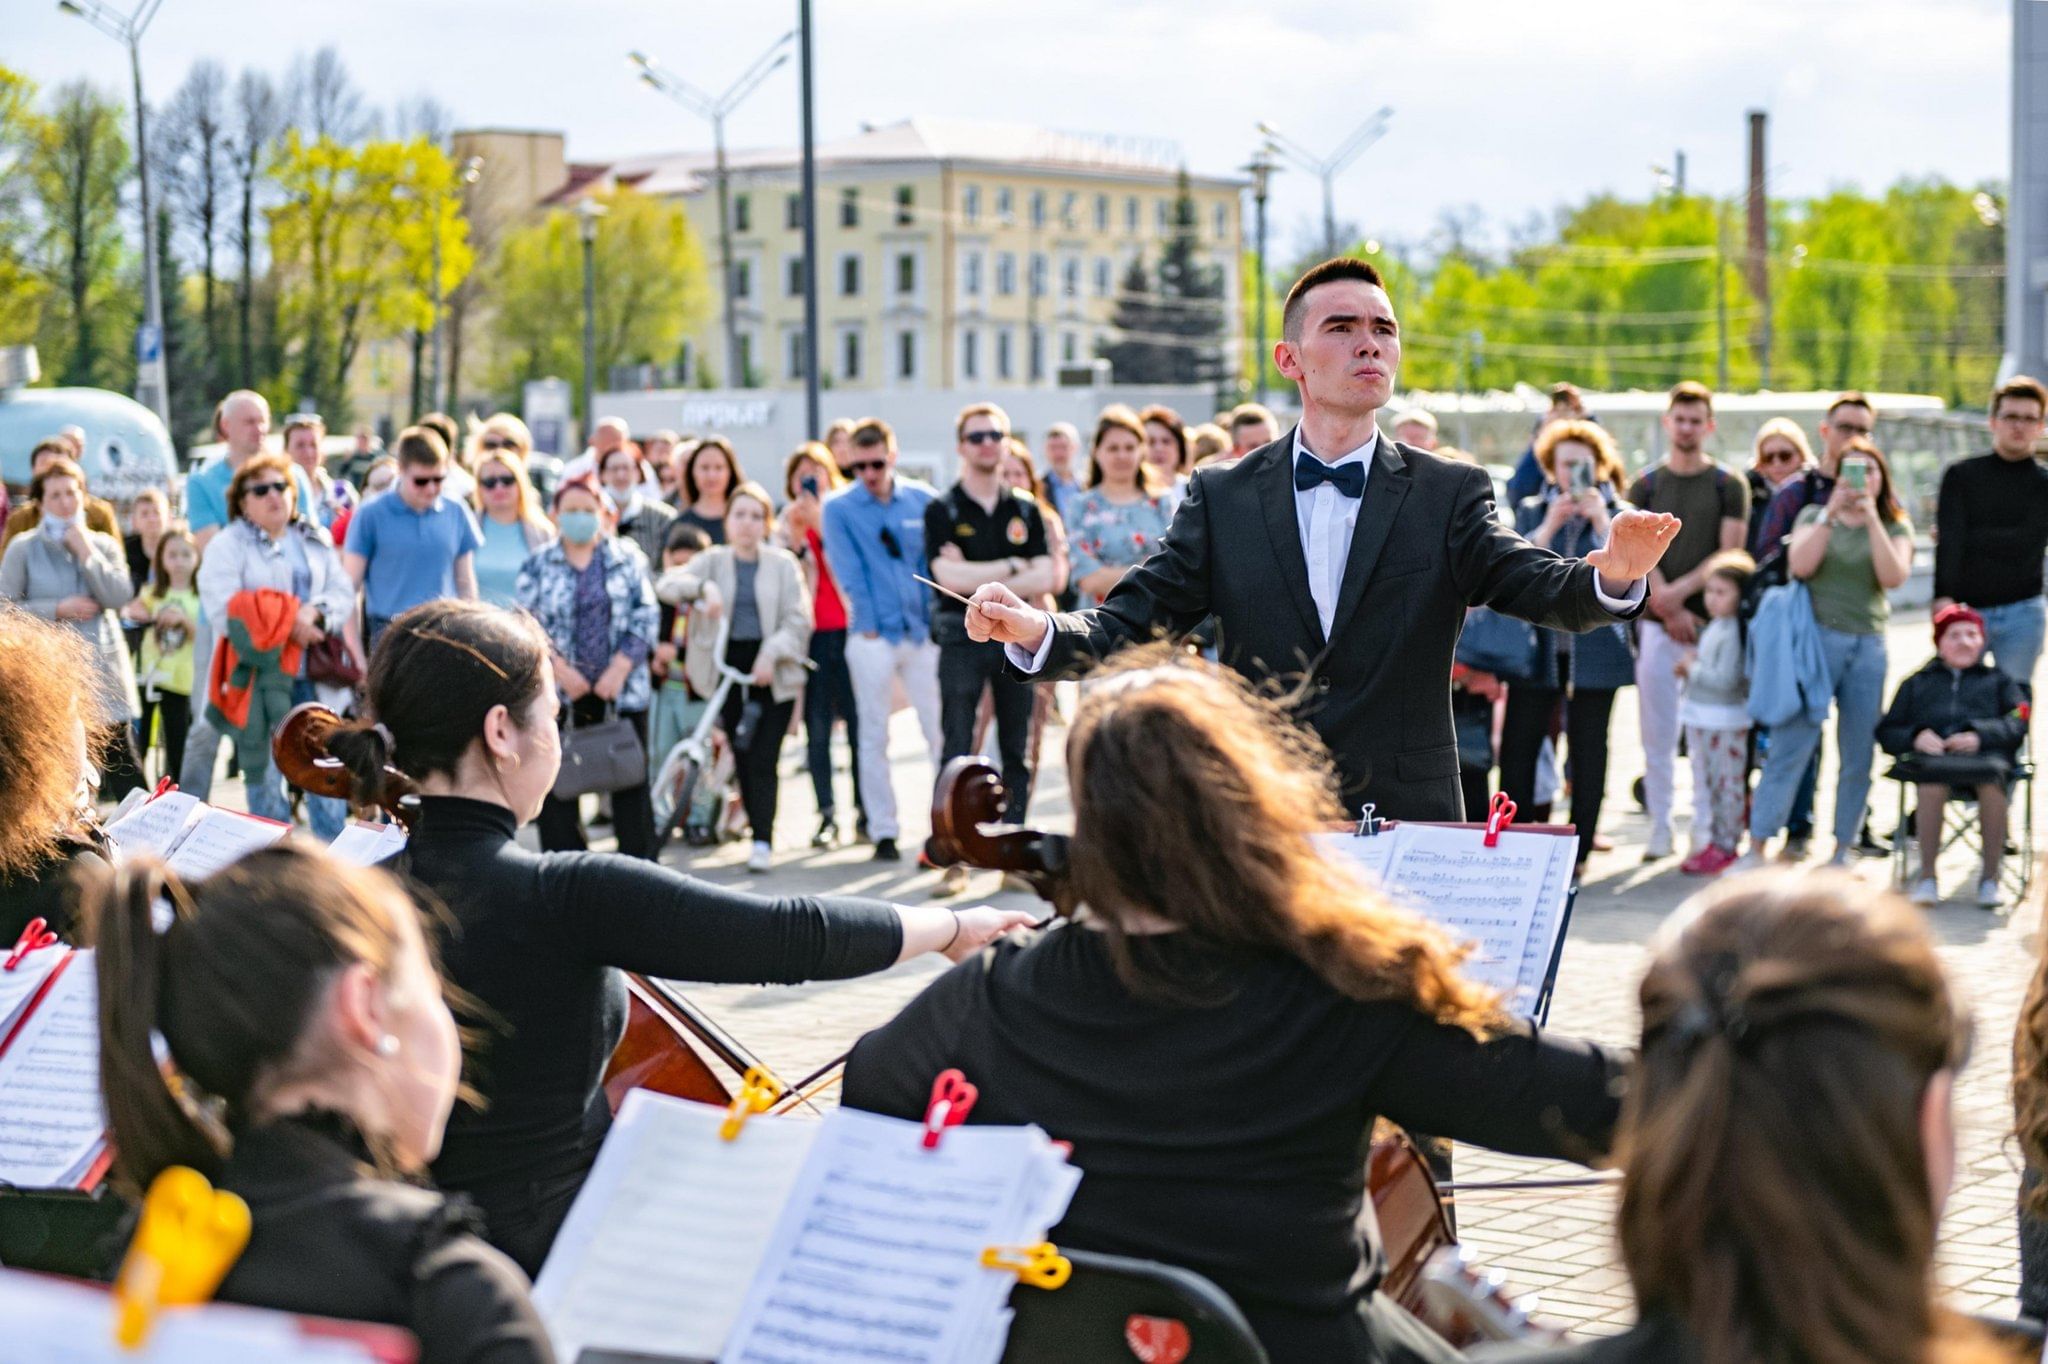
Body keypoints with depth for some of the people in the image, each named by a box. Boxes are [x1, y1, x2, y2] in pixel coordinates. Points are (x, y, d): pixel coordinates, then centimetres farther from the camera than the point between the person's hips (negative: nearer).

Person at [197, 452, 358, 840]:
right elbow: (224, 610, -12)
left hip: (313, 674, 4)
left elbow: (343, 593, 10)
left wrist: (314, 613, -12)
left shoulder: (317, 541, 17)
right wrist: (288, 627, -15)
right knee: (265, 771, 0)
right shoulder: (226, 546, 0)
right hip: (258, 674, -4)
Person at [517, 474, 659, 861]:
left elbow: (645, 616, 1)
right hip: (560, 693, 0)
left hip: (622, 690, 0)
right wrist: (560, 669, -11)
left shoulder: (627, 558, 6)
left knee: (631, 781, 2)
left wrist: (620, 669, -9)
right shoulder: (537, 566, 6)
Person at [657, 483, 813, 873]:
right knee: (743, 758, 4)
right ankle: (759, 834, 15)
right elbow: (669, 584, -5)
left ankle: (764, 841, -8)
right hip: (727, 669, 2)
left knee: (763, 760, -9)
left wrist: (771, 653, -16)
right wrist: (703, 587, -25)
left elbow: (799, 620, -1)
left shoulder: (783, 564, 6)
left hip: (772, 674, -2)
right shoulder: (713, 561, 10)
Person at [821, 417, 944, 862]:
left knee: (942, 730, 1)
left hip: (923, 630, 1)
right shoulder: (839, 509, 0)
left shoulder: (922, 499, 5)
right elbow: (849, 574, -3)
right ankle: (883, 832, 8)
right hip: (873, 635, -1)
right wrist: (868, 625, -7)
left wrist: (935, 618, -2)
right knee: (874, 738, 2)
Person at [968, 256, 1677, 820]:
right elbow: (1131, 623, 1)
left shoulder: (1450, 495, 5)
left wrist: (1612, 573, -33)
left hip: (1409, 829, 0)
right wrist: (1036, 631, -21)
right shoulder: (1222, 498, 7)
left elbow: (1536, 586, -10)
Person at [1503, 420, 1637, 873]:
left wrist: (1601, 522, -16)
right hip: (1537, 644, 1)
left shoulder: (1619, 515, 5)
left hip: (1594, 646, -1)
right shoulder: (1531, 512, 10)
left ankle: (1579, 849, 10)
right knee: (1518, 747, -2)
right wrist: (1549, 526, -13)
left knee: (1589, 753, 2)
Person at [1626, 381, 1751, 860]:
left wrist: (1681, 591, -13)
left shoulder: (1729, 487, 6)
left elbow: (1730, 554, -2)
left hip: (1711, 622, -1)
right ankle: (1660, 829, 6)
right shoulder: (1644, 486, 10)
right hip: (1656, 623, 1)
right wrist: (1668, 608, -10)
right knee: (1657, 734, 0)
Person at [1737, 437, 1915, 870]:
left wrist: (1872, 518, -10)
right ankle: (1756, 848, -6)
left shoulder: (1896, 527, 11)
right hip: (1817, 636, -2)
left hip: (1869, 644, 2)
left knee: (1858, 757, 4)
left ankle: (1843, 848, 15)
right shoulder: (1813, 517, 10)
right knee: (1788, 747, -7)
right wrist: (1831, 513, -12)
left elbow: (1893, 577, -7)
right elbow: (1800, 565, -8)